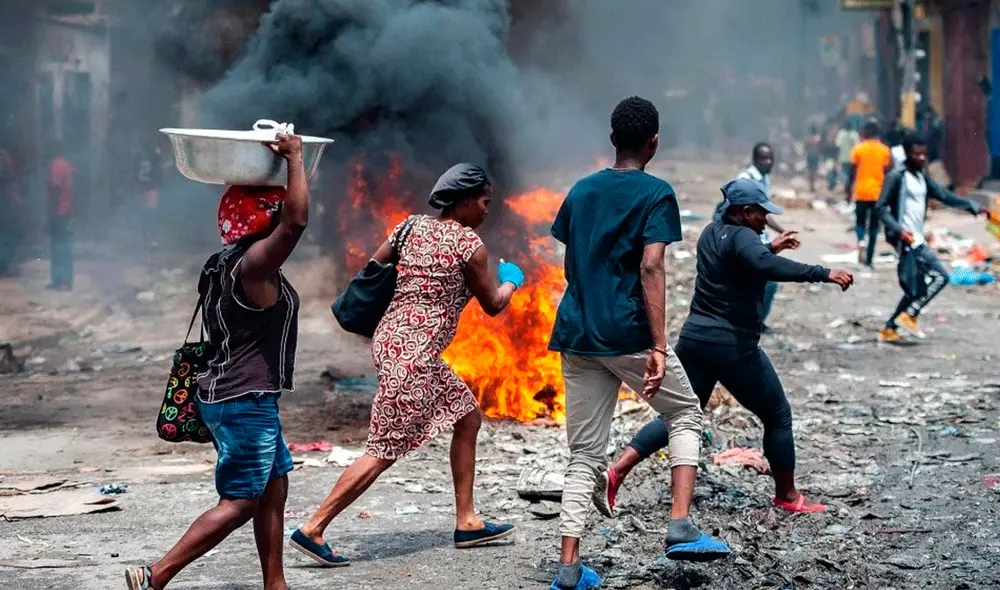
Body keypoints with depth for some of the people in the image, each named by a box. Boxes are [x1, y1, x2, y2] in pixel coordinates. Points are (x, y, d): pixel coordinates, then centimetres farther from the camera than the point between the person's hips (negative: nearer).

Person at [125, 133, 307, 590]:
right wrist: (294, 158, -23)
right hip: (245, 401, -10)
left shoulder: (228, 261, 10)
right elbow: (298, 220, -33)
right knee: (238, 504, -6)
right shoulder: (255, 264, -19)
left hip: (235, 396, 10)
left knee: (274, 488, 15)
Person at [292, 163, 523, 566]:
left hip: (394, 339, 9)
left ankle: (466, 523, 21)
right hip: (413, 352, -9)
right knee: (384, 451, -6)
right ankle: (312, 530, -5)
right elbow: (493, 305, 1)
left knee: (469, 417, 17)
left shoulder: (411, 227, 10)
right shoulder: (468, 244, -9)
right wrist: (511, 280, 21)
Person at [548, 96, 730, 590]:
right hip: (629, 334, -5)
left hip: (577, 335, 5)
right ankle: (680, 527, 1)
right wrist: (659, 347, -18)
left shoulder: (580, 191, 13)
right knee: (686, 416, 16)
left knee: (584, 453, 9)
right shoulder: (656, 194, -5)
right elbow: (650, 268, -15)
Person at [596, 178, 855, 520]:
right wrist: (824, 274, -35)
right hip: (734, 347, -8)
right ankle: (787, 497, 18)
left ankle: (615, 472, -4)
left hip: (694, 339, 8)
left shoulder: (712, 233, 13)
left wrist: (772, 248, 28)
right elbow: (766, 267, -35)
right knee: (778, 416, 9)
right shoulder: (741, 237, -14)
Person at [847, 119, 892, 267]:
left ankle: (861, 241, -18)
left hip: (861, 193, -1)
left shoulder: (858, 149, -3)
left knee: (860, 222, 12)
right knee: (874, 225, 8)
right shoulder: (885, 150, 2)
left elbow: (852, 173, -3)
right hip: (878, 194, 1)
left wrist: (849, 192, 5)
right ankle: (869, 258, 8)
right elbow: (888, 174, 1)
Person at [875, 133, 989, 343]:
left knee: (917, 290, 11)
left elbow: (945, 196, 12)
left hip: (918, 239, 9)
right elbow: (880, 207, -14)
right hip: (906, 239, -9)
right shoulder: (896, 178, -10)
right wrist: (898, 230, -27)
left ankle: (889, 329, 17)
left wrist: (974, 208, 3)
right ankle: (909, 316, -7)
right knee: (939, 275, -15)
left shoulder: (923, 179, 14)